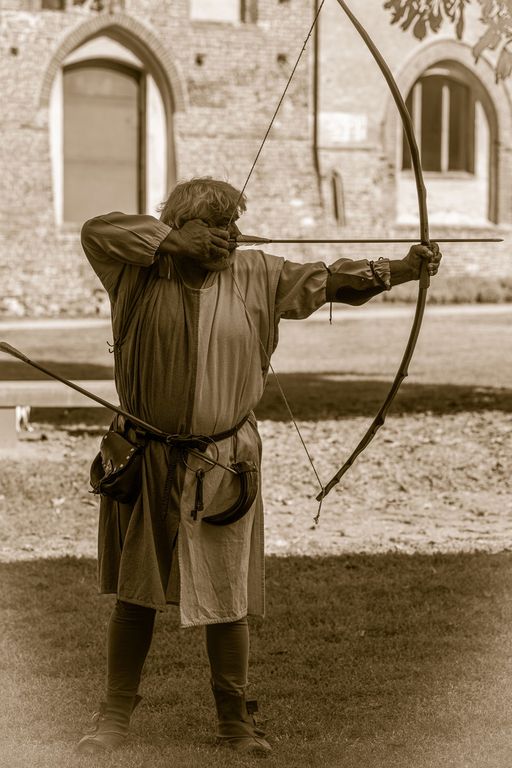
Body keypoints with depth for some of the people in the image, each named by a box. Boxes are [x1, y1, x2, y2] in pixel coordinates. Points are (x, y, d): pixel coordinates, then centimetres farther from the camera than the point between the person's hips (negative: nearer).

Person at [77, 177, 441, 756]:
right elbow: (95, 230, -14)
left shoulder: (256, 276, 2)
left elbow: (327, 280, -1)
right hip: (145, 462, -1)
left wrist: (399, 269, -13)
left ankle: (235, 721, 18)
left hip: (221, 464, 1)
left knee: (225, 599, 4)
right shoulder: (144, 271, -3)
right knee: (134, 594, 10)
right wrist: (172, 239, -19)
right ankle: (116, 714, 23)